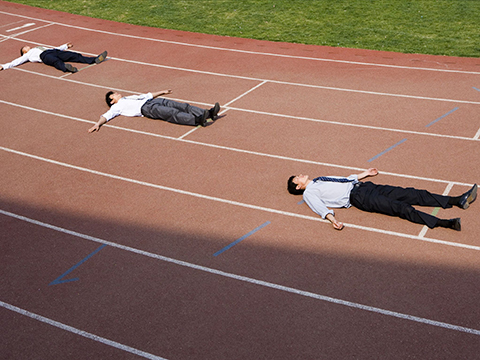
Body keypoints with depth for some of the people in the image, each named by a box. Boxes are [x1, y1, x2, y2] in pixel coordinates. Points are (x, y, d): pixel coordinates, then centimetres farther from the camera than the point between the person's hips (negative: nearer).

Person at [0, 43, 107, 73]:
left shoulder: (40, 47, 43)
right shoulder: (27, 55, 27)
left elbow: (55, 49, 43)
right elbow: (15, 62, 19)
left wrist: (65, 46, 45)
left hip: (53, 51, 6)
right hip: (44, 56, -6)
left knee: (74, 56, -16)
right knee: (56, 61, -42)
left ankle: (95, 59, -31)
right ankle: (66, 68, -73)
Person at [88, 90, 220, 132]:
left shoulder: (130, 97, 38)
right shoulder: (116, 107, 17)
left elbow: (147, 95, 44)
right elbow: (106, 116, 3)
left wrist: (162, 92, 50)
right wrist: (97, 124, -17)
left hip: (154, 101, 8)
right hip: (146, 109, -8)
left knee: (183, 106, -15)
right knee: (172, 113, -33)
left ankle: (209, 113, -30)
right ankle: (197, 120, -53)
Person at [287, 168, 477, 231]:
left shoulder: (318, 179, 29)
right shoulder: (309, 193, 5)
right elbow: (320, 207, -13)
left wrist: (364, 174, 42)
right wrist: (332, 219, -32)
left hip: (360, 186, 8)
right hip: (356, 197, -8)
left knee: (408, 194, -6)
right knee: (400, 207, -25)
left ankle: (457, 200, -12)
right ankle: (445, 223, -37)